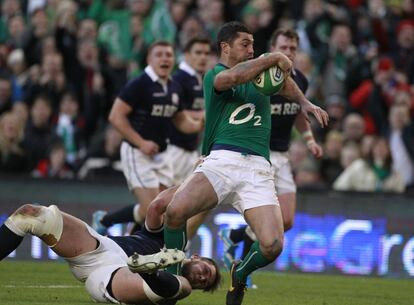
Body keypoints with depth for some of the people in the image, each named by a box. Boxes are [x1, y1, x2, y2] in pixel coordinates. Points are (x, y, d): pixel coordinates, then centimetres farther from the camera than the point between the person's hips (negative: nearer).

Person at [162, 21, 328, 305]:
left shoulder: (259, 72, 24)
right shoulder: (213, 74, 7)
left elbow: (285, 82, 41)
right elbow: (232, 77, -16)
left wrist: (307, 104, 22)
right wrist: (275, 58, -10)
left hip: (257, 169, 4)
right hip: (220, 161, -4)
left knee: (272, 246, -17)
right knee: (176, 210, -31)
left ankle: (240, 274, 19)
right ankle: (172, 277, -5)